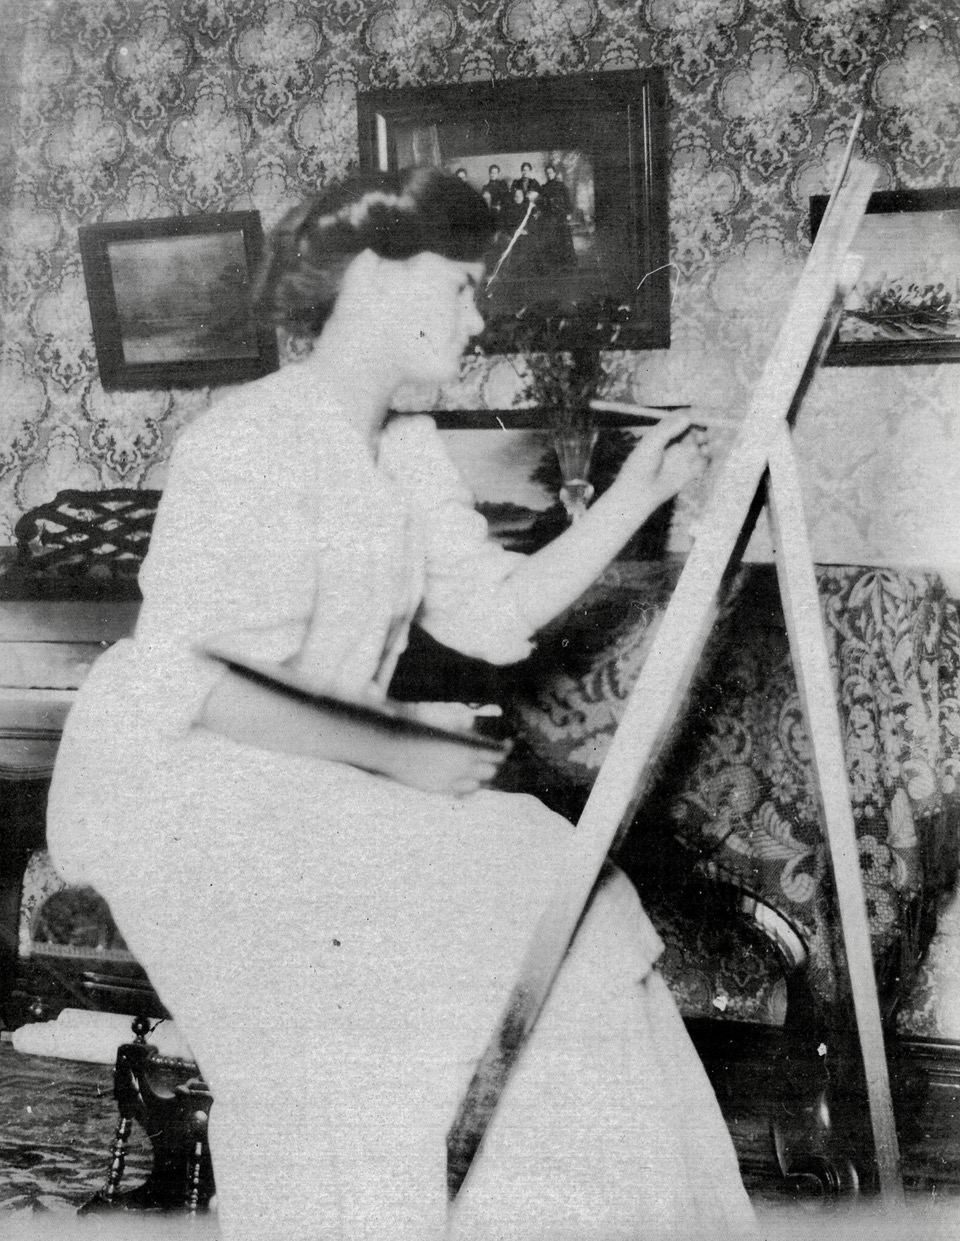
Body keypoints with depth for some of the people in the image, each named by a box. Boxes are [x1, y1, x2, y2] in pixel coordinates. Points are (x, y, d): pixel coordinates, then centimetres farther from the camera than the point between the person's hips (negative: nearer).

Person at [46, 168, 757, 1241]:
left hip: (298, 783, 8)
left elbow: (497, 617, 3)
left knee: (522, 899, -5)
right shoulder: (253, 444, -21)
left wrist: (632, 497, -3)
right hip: (174, 780, -8)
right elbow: (210, 691, -26)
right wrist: (395, 754, -21)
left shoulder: (408, 448, 6)